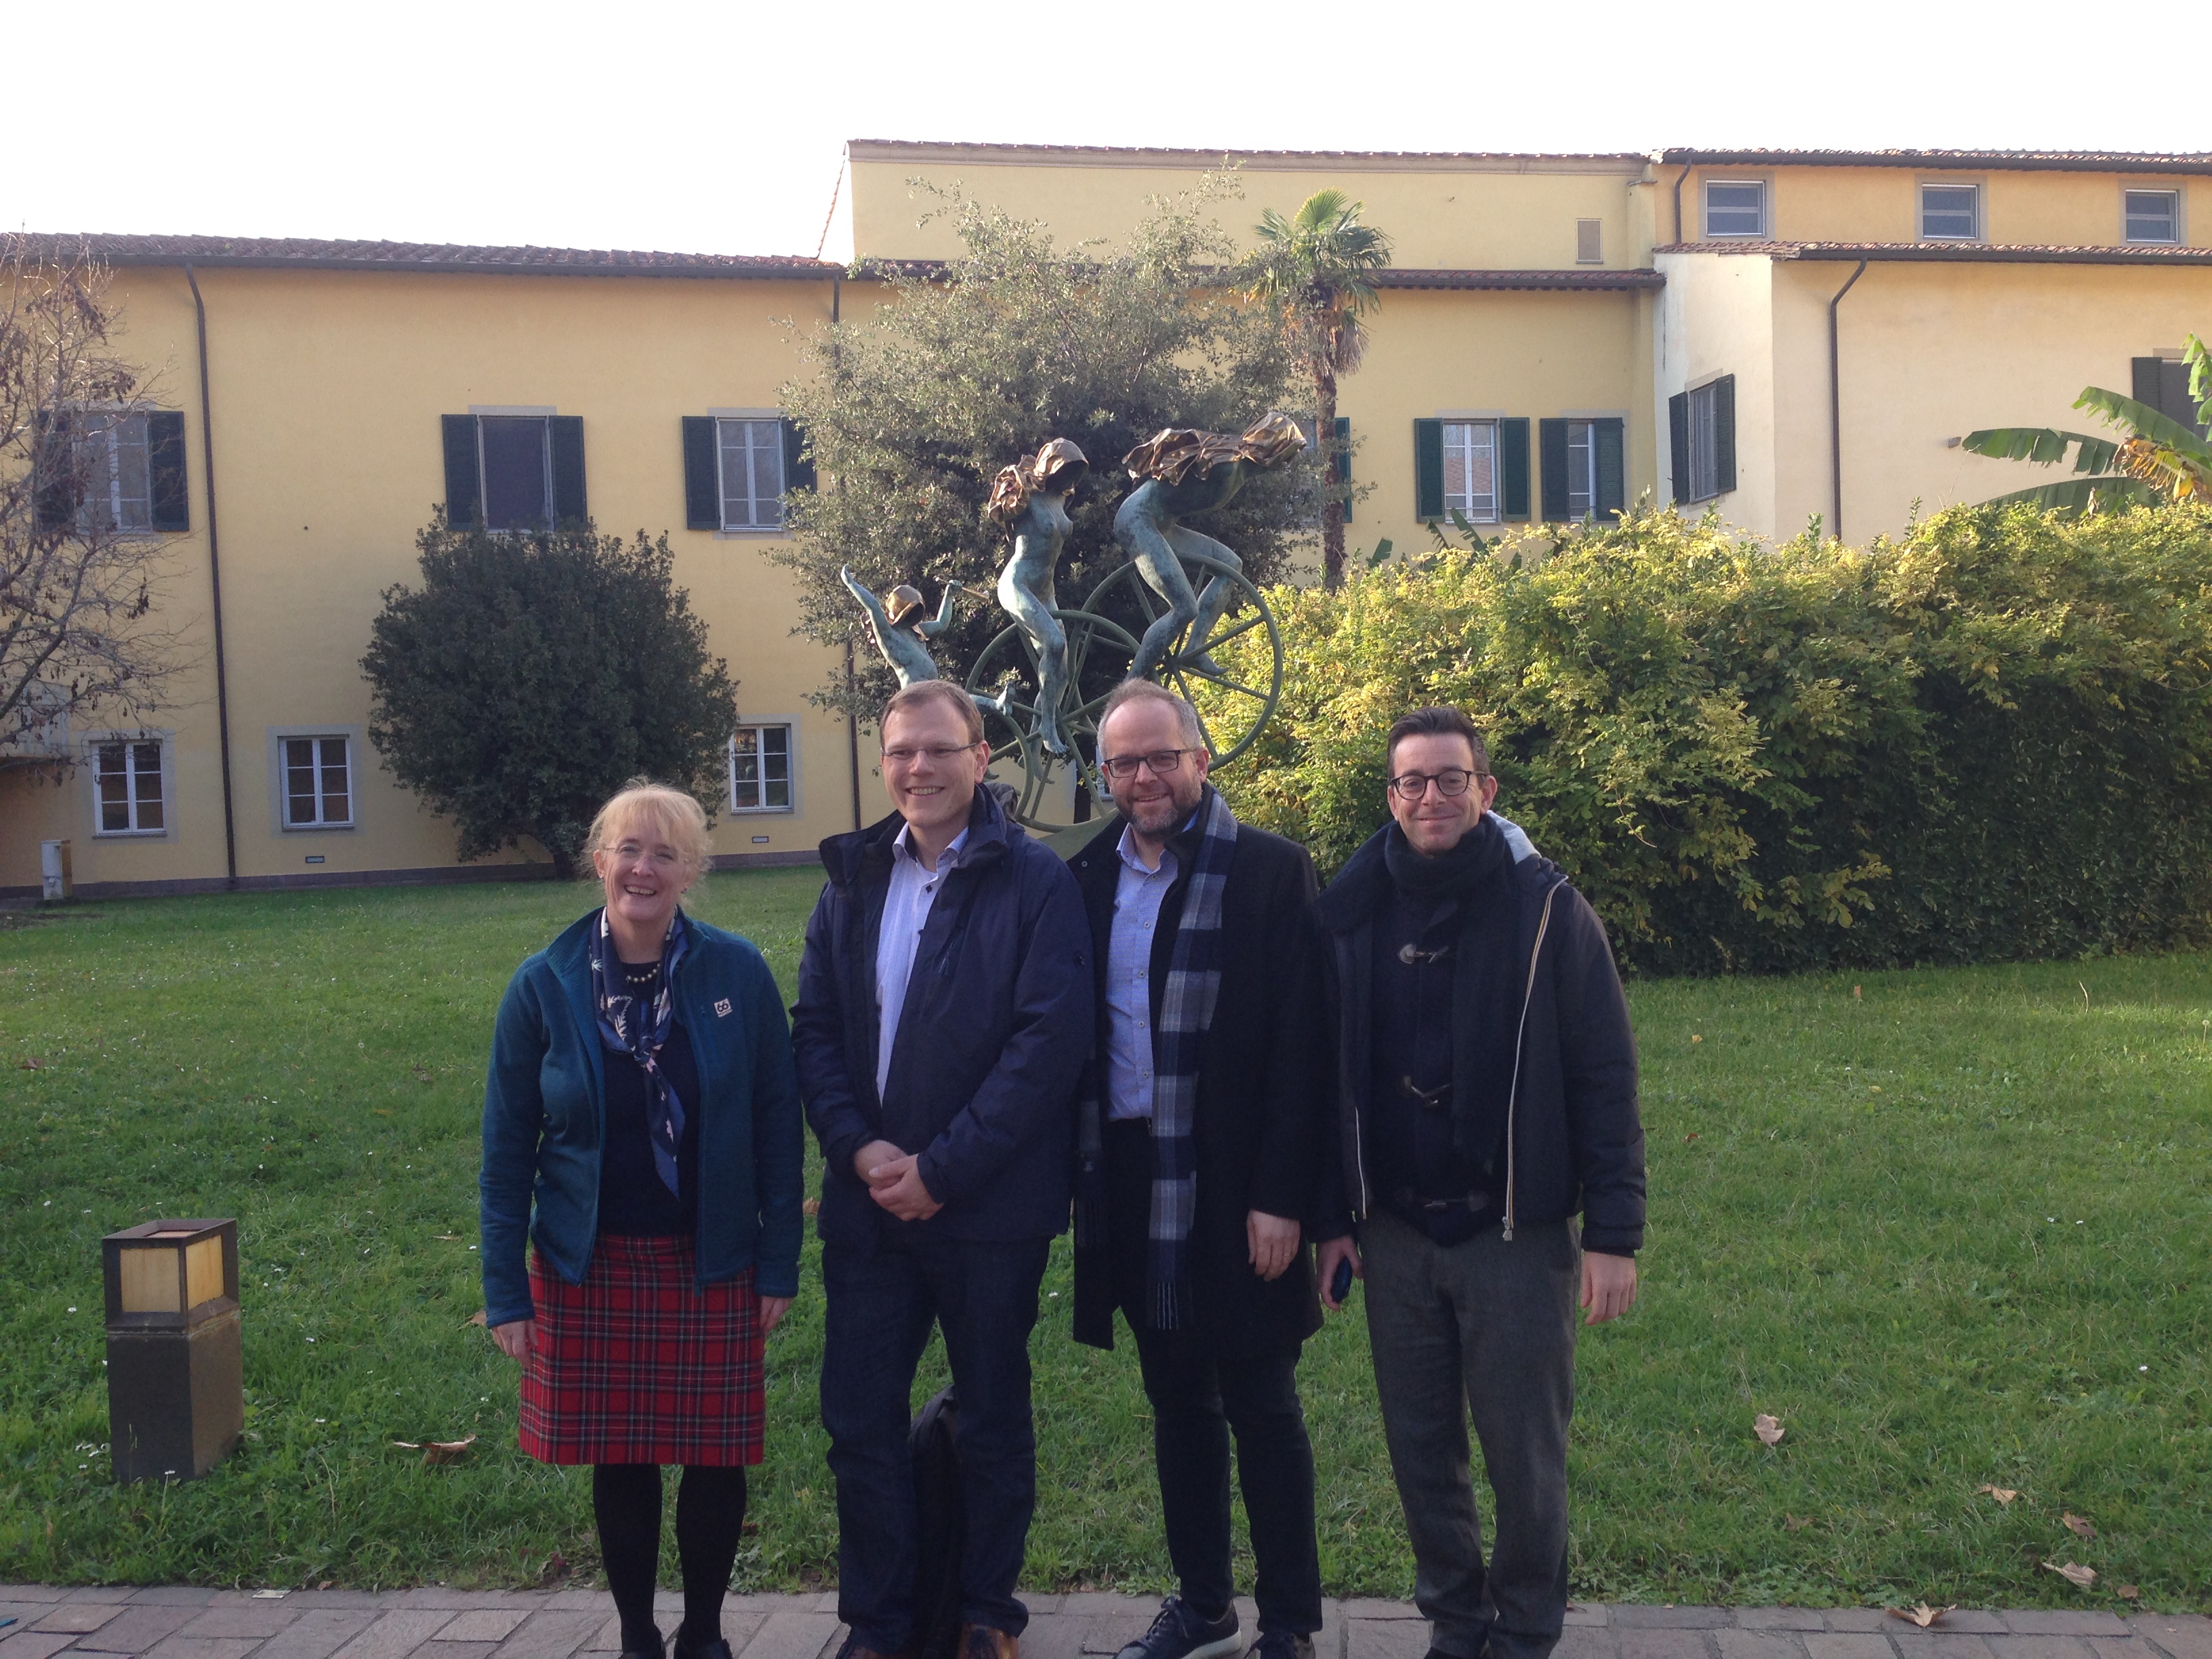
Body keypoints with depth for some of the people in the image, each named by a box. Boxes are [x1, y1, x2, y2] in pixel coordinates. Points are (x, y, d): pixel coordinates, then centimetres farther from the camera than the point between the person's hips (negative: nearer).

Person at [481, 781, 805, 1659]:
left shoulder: (738, 973, -8)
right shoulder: (544, 985, -6)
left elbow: (777, 1124, -3)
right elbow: (506, 1148, -1)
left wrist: (780, 1263, -3)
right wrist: (505, 1291, -2)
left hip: (712, 1265, 0)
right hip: (590, 1269, 1)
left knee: (716, 1460, 7)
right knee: (619, 1462, 11)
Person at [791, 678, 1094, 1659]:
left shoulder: (1034, 881, -8)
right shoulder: (853, 878, 7)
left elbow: (1051, 1038, -15)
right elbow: (814, 1027, 5)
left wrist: (940, 1169, -17)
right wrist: (858, 1149, -10)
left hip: (991, 1207, -3)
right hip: (868, 1201, 4)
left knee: (993, 1419, 12)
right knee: (859, 1420, 8)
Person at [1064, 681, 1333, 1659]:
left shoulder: (1269, 871, -7)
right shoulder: (1090, 879, 6)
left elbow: (1299, 1048, -10)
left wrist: (1282, 1195, -14)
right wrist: (1076, 1171, 2)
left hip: (1233, 1189, -4)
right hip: (1129, 1186, 5)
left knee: (1260, 1407, 7)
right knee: (1177, 1404, 17)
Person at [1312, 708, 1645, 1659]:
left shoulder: (1546, 909, -6)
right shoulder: (1353, 914, 3)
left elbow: (1603, 1080, -6)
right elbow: (1331, 1078, 8)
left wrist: (1613, 1233, -10)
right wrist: (1331, 1217, 6)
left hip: (1517, 1232, -3)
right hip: (1394, 1233, 3)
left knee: (1525, 1456, 7)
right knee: (1420, 1449, 12)